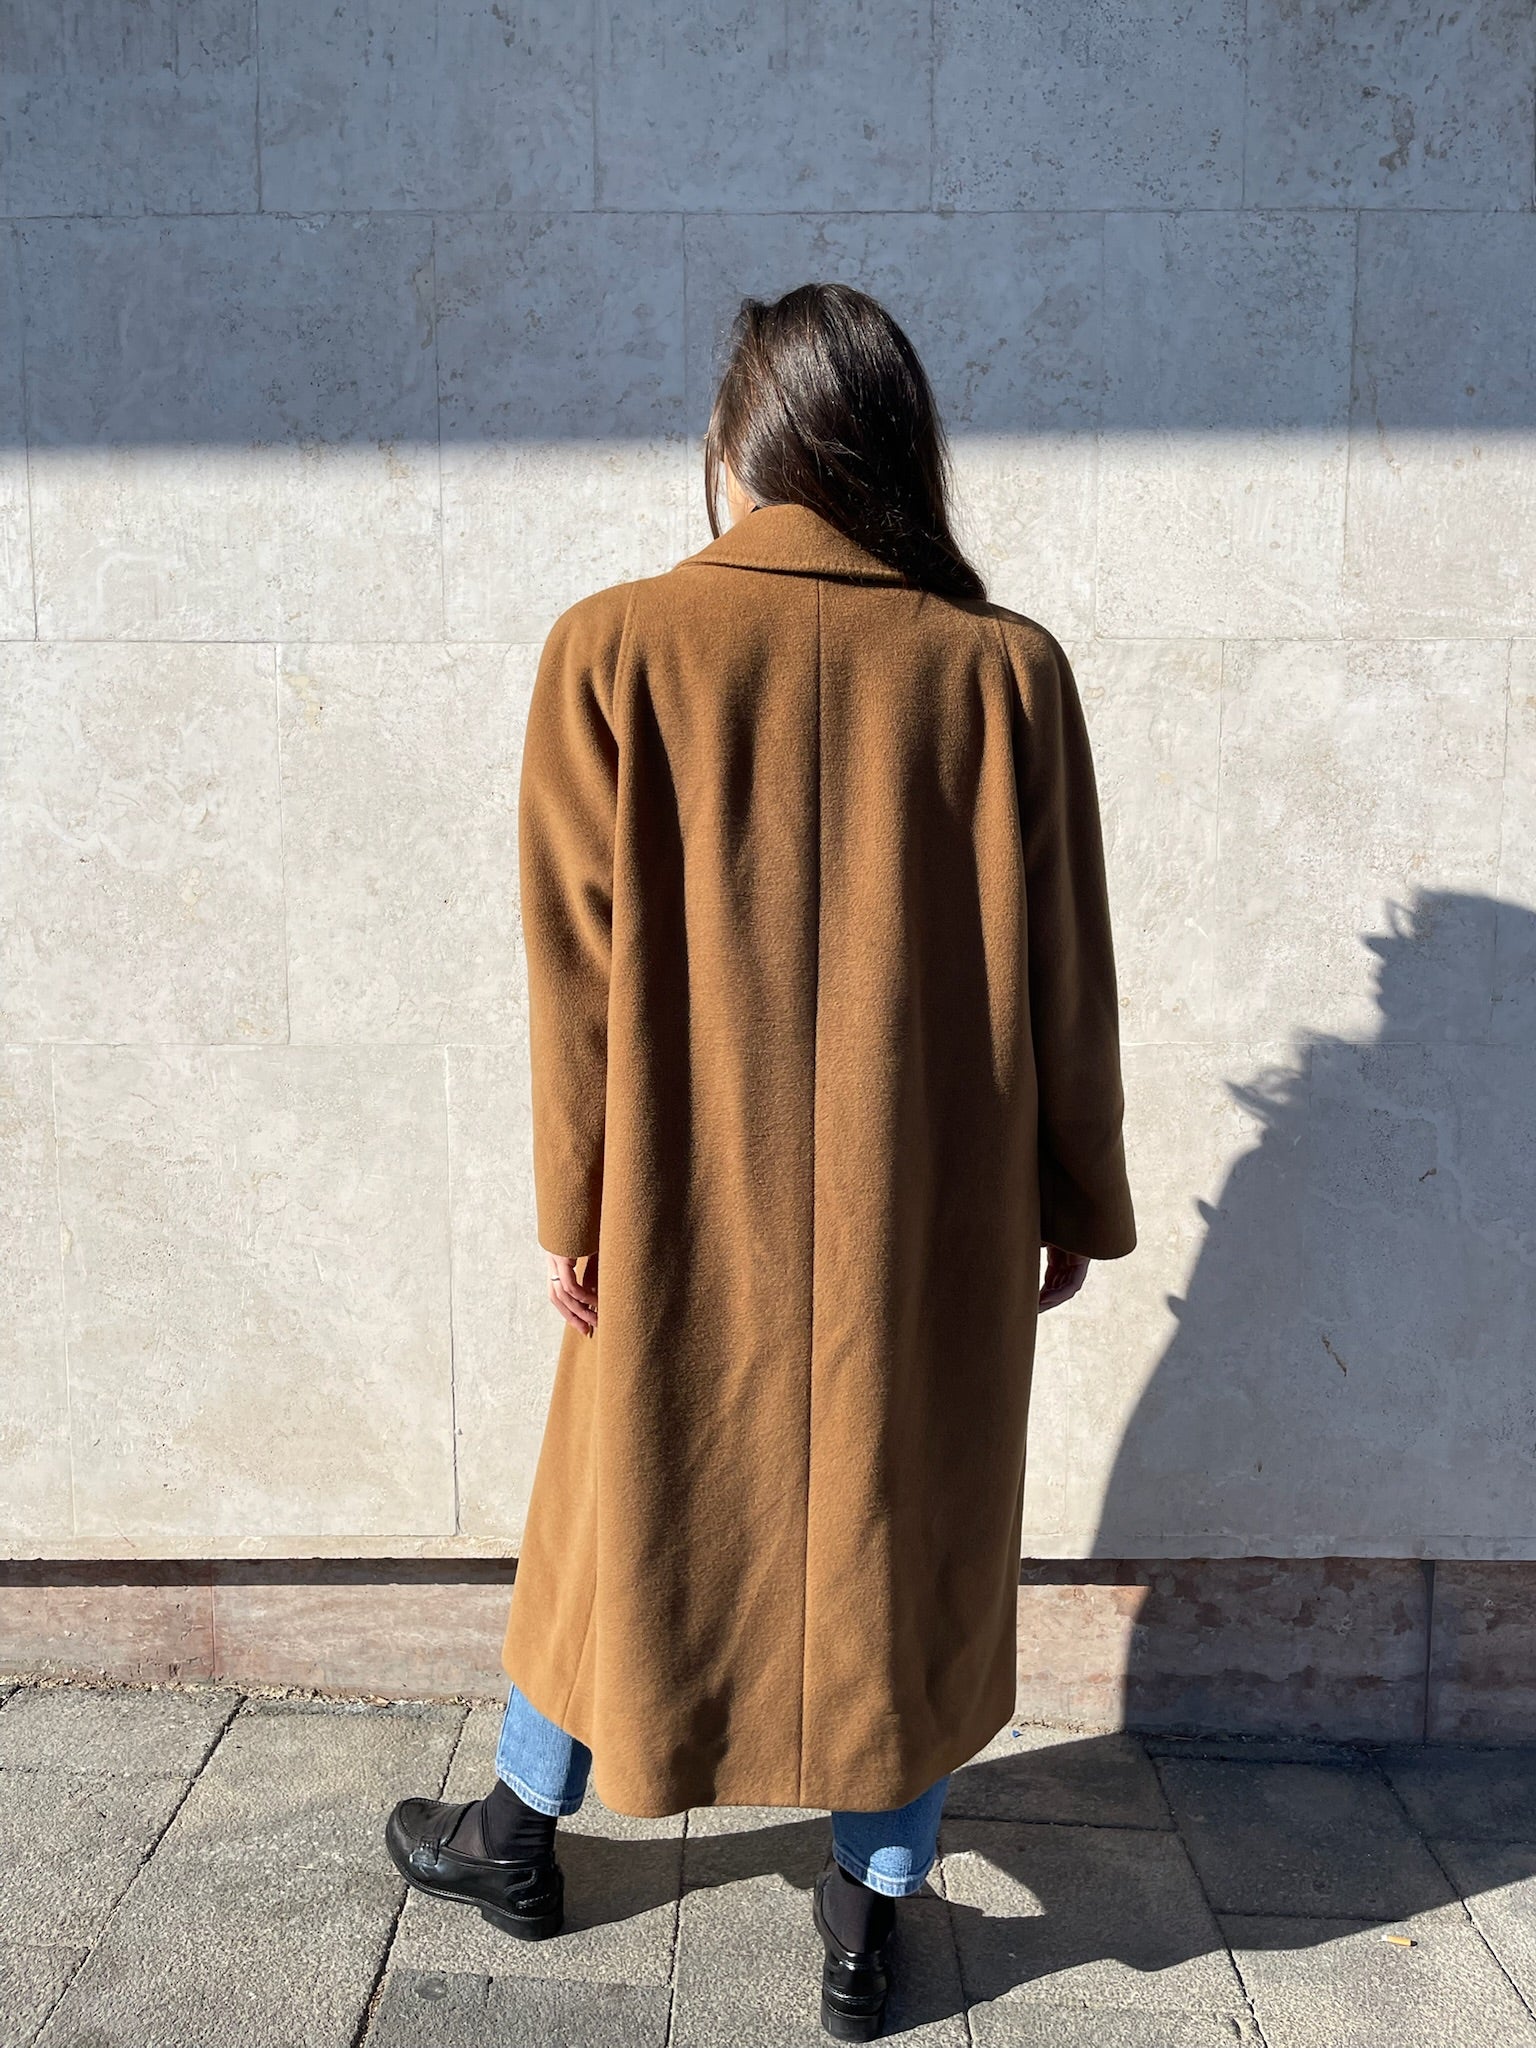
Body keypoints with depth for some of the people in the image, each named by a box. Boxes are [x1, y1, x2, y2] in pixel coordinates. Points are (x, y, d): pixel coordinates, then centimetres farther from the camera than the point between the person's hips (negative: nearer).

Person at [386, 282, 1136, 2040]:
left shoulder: (612, 650, -11)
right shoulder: (1003, 666, -8)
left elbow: (578, 958, -9)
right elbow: (1067, 971, -3)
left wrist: (570, 1206, 1)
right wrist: (1078, 1203, 9)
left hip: (691, 1206, 0)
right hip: (933, 1219, 1)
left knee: (631, 1502, 20)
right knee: (905, 1522, 17)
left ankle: (521, 1838, 42)